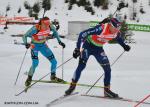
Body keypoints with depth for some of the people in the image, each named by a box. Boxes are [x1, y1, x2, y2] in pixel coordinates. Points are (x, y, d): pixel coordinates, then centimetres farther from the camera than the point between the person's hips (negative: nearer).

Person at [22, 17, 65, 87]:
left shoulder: (50, 27, -18)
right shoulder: (35, 29, -31)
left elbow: (55, 32, 5)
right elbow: (25, 36, -24)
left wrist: (59, 41, 0)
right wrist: (26, 44, -42)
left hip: (43, 45, 5)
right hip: (35, 45, -4)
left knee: (54, 62, 0)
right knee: (35, 63, -21)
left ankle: (53, 77, 24)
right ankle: (29, 78, 2)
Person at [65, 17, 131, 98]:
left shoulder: (116, 32, -15)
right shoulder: (101, 28, -35)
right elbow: (82, 34, -32)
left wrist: (124, 46, 14)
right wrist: (77, 49, -33)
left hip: (98, 48, 6)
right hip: (87, 46, -5)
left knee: (107, 68, -2)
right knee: (81, 65, -18)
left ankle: (107, 90, 10)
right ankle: (72, 86, -5)